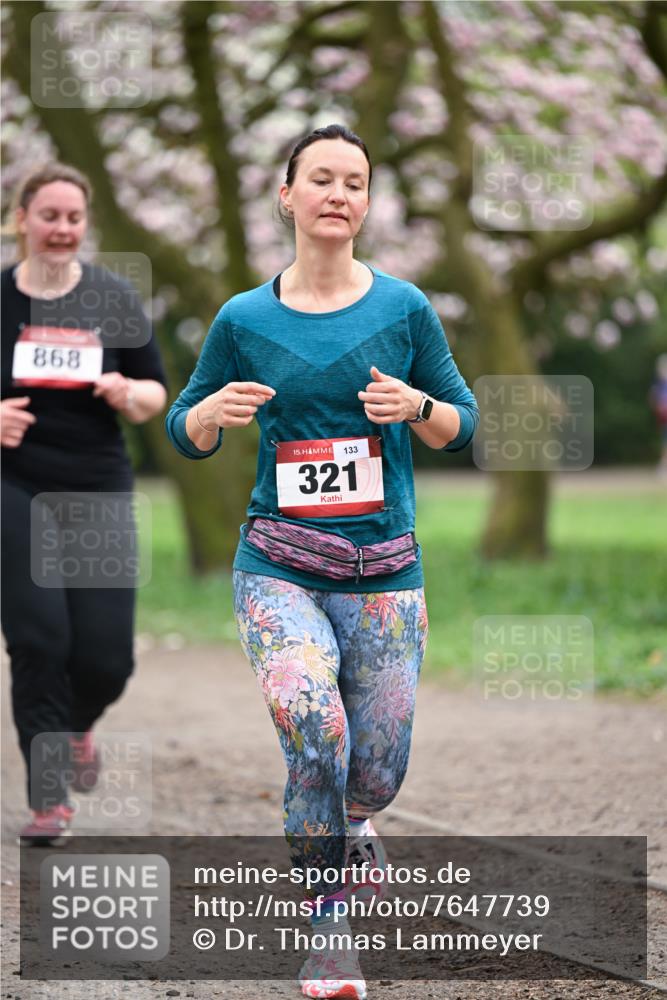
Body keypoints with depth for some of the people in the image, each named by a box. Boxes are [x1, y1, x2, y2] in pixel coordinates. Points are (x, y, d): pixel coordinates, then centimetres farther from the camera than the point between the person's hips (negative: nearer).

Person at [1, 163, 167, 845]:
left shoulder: (113, 300, 4)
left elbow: (155, 393, 8)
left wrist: (127, 395, -13)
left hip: (99, 490, 2)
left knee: (105, 656, -2)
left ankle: (76, 725, 34)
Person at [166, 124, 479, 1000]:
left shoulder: (403, 309, 2)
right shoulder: (244, 320, 2)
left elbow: (462, 424, 8)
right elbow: (185, 433, 11)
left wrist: (416, 406, -13)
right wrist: (216, 410, -11)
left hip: (385, 573, 1)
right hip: (279, 567, -1)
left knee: (376, 771, 6)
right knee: (314, 729, -26)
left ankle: (349, 826, 45)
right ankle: (327, 927, -10)